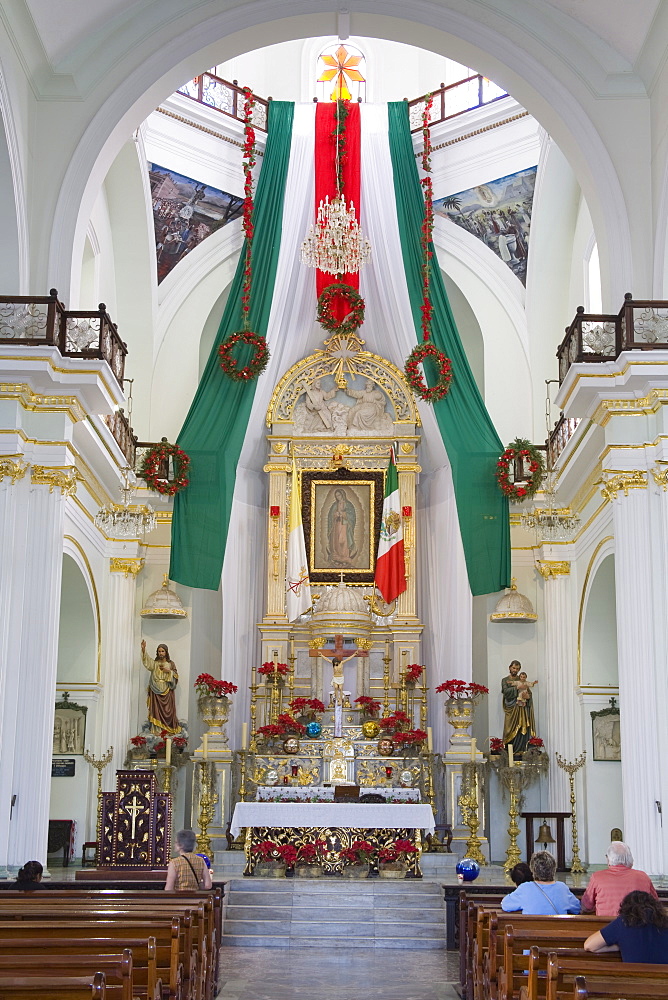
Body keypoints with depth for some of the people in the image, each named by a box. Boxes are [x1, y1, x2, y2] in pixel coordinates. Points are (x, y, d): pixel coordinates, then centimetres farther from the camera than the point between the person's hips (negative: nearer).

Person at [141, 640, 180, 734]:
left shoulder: (171, 664, 11)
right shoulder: (154, 663, 9)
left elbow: (176, 676, 8)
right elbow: (146, 661, -11)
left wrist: (169, 671, -11)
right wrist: (143, 650, -27)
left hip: (167, 691, 0)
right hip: (156, 691, 0)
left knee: (168, 710, -3)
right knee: (157, 710, -5)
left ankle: (169, 729, 4)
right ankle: (157, 730, -6)